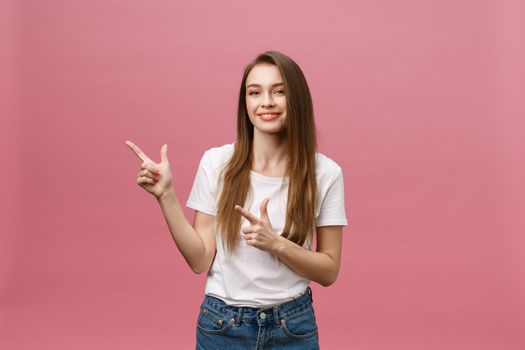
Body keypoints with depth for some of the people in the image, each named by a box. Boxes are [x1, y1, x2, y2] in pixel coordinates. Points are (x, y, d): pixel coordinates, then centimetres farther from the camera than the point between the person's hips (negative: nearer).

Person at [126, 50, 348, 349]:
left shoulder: (325, 172, -10)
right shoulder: (216, 162, -9)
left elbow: (329, 271, -5)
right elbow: (200, 260, -7)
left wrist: (276, 244, -21)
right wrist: (167, 196, -17)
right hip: (222, 325, 1)